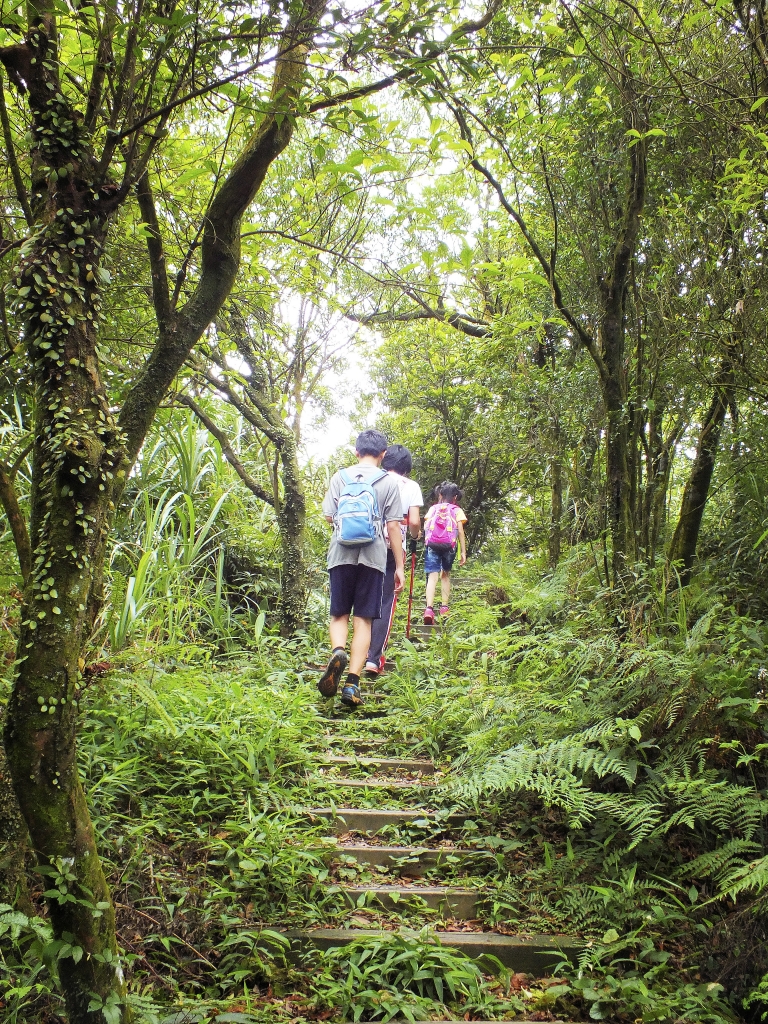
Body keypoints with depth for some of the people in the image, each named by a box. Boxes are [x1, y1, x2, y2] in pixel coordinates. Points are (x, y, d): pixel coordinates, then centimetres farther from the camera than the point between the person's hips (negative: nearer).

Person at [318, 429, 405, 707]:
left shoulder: (340, 478, 7)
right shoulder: (388, 482, 3)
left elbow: (329, 516, 6)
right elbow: (393, 527, 0)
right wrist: (399, 566, 5)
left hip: (341, 555, 1)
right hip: (373, 557, -1)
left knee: (339, 614, 12)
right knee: (363, 619, 3)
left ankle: (338, 652, -19)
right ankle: (352, 683, -4)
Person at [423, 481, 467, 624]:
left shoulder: (433, 508, 20)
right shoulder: (457, 510, 15)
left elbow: (425, 527, 7)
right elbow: (460, 531, 6)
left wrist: (426, 541, 11)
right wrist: (463, 552, 5)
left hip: (431, 544, 0)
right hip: (449, 545, 0)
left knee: (432, 576, -6)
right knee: (445, 575, 19)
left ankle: (429, 609, -23)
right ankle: (444, 607, 15)